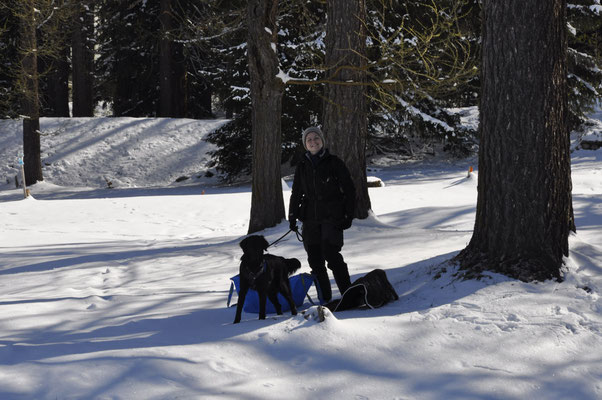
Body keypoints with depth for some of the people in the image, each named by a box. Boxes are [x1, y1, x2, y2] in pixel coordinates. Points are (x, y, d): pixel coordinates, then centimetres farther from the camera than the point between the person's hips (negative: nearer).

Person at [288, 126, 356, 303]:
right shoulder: (302, 167, 12)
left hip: (332, 217, -4)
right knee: (314, 258, 1)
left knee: (331, 255, -15)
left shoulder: (334, 162, 0)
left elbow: (349, 190, 0)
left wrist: (348, 215, -6)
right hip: (311, 218, 5)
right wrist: (292, 216, 10)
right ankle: (325, 298, 8)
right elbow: (296, 193, 19)